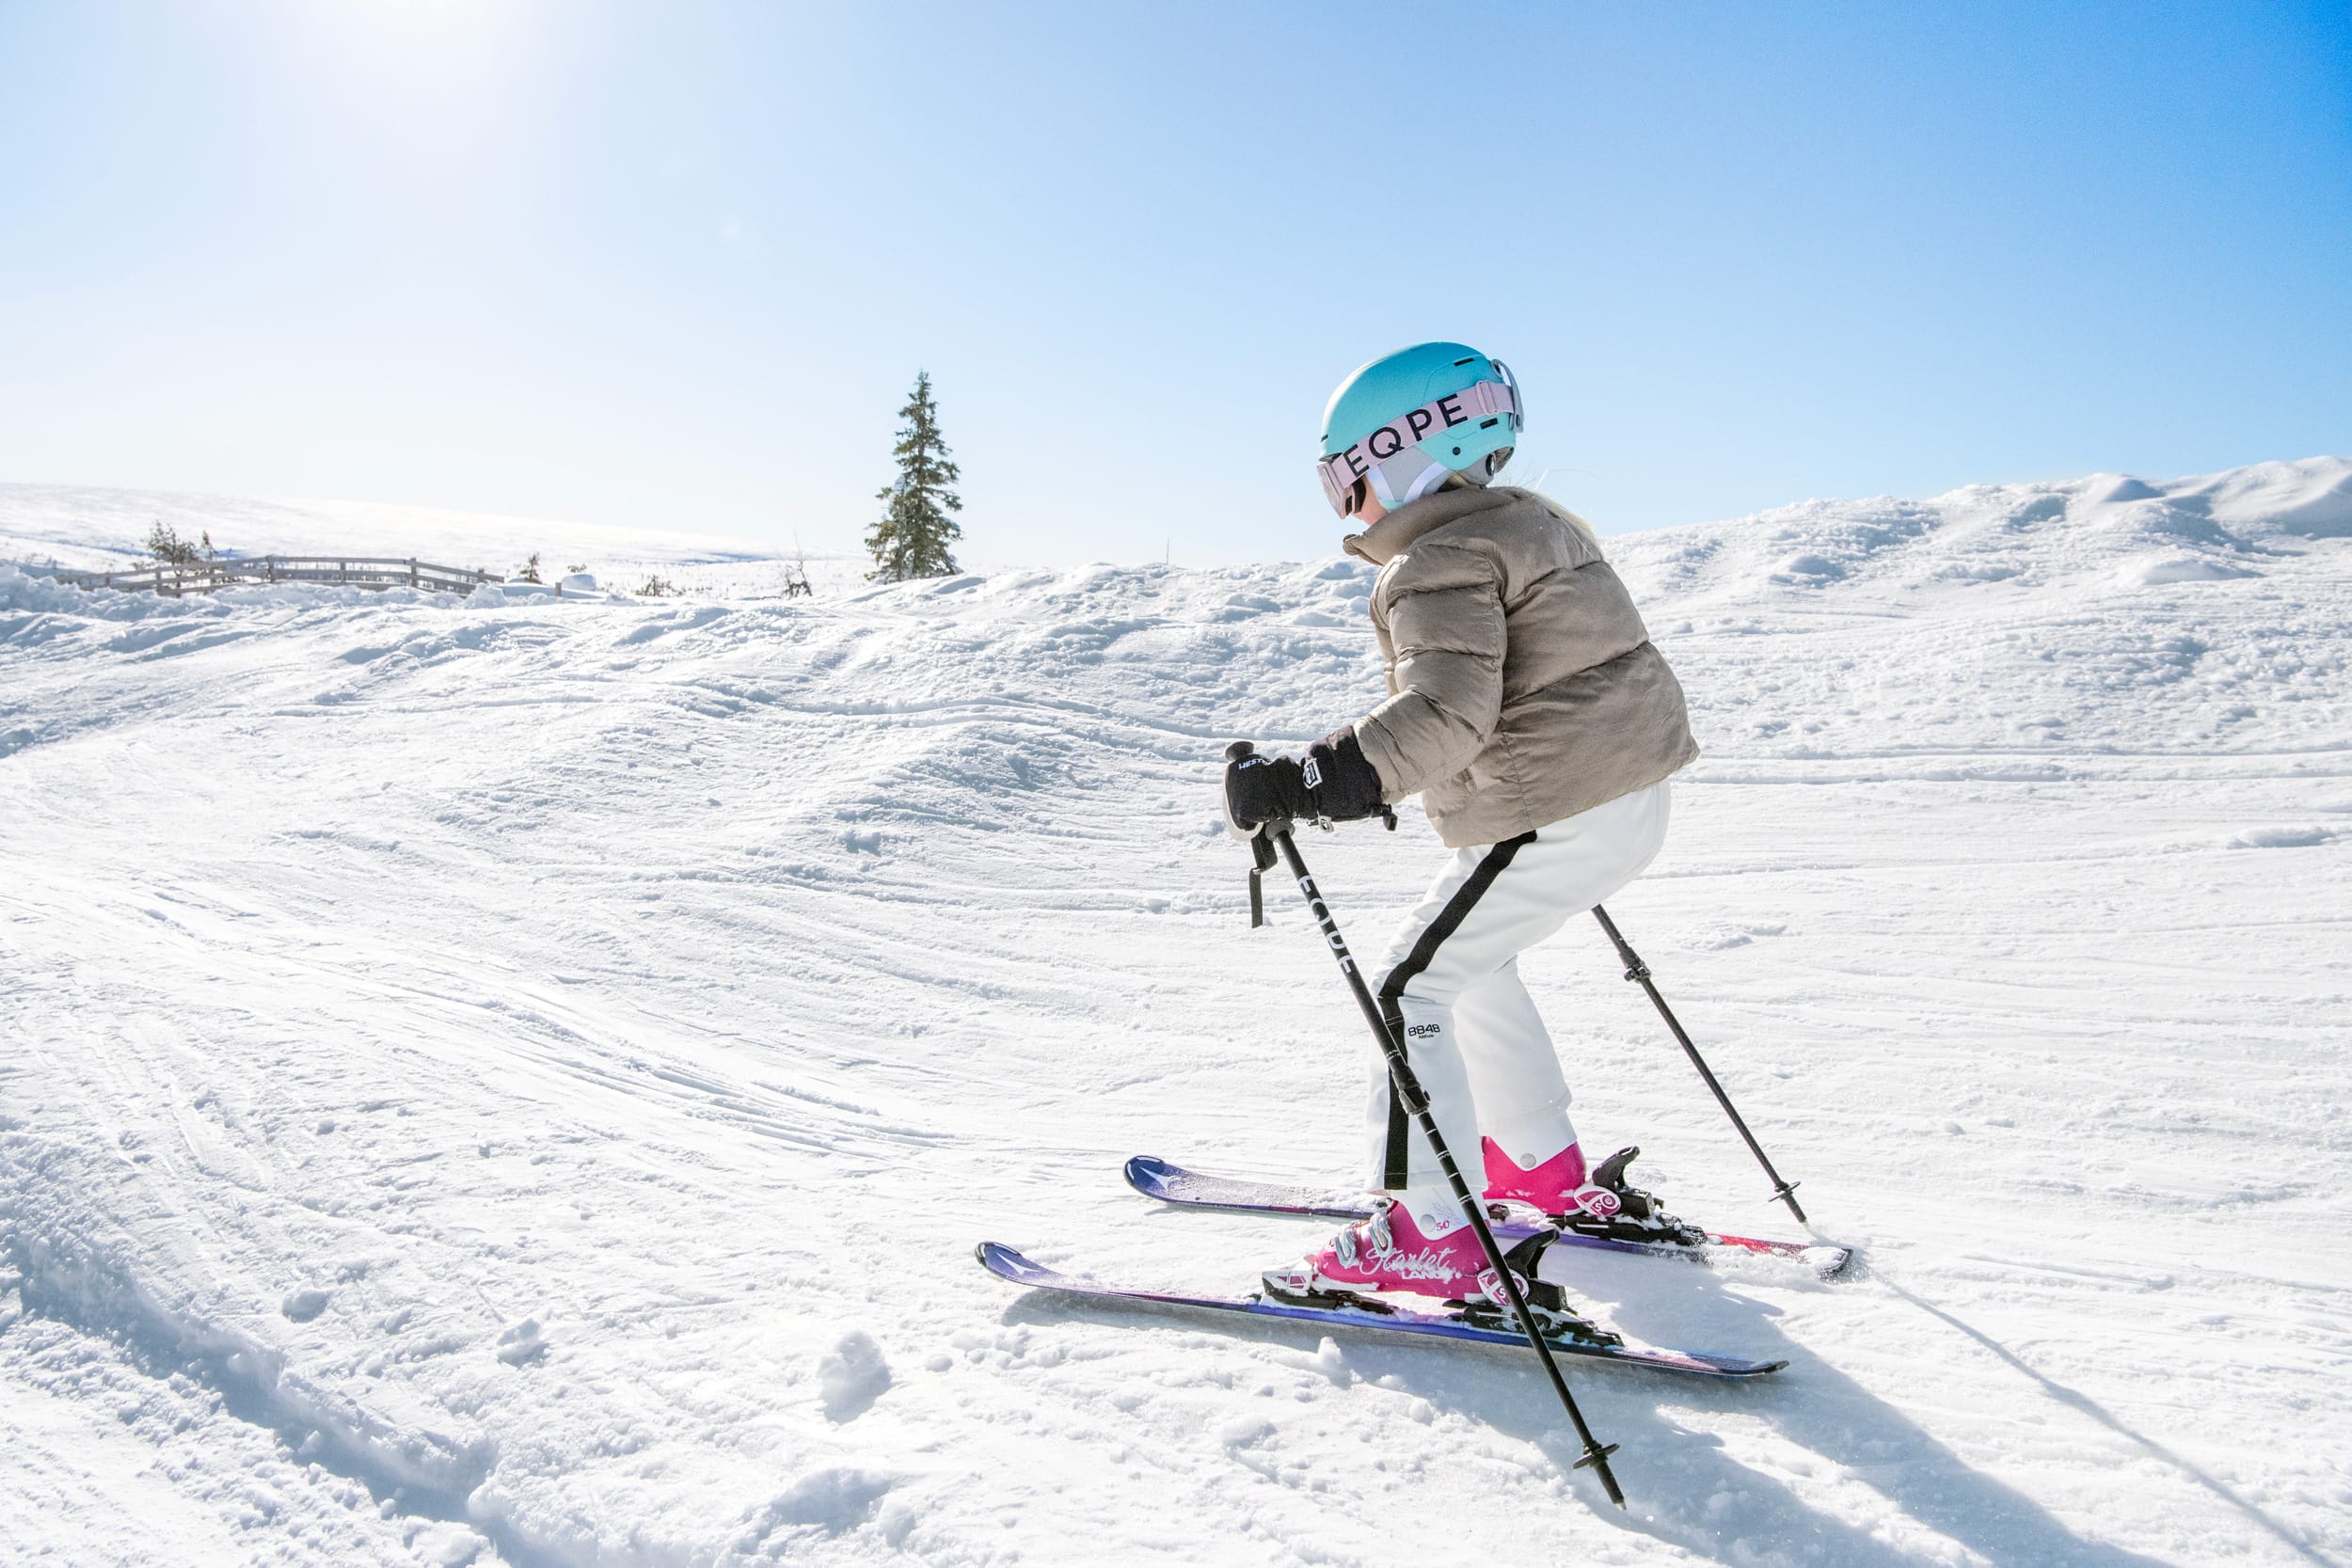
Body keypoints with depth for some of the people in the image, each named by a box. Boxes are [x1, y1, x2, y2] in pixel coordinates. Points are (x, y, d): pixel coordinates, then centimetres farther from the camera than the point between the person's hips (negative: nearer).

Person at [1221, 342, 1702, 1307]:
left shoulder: (1441, 561, -15)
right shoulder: (1530, 520, 16)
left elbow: (1446, 711, -29)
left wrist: (1307, 784, -34)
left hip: (1557, 818, -10)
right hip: (1626, 798, 10)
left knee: (1413, 989, -5)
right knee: (1472, 966, 24)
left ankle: (1428, 1240, -5)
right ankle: (1547, 1171, 34)